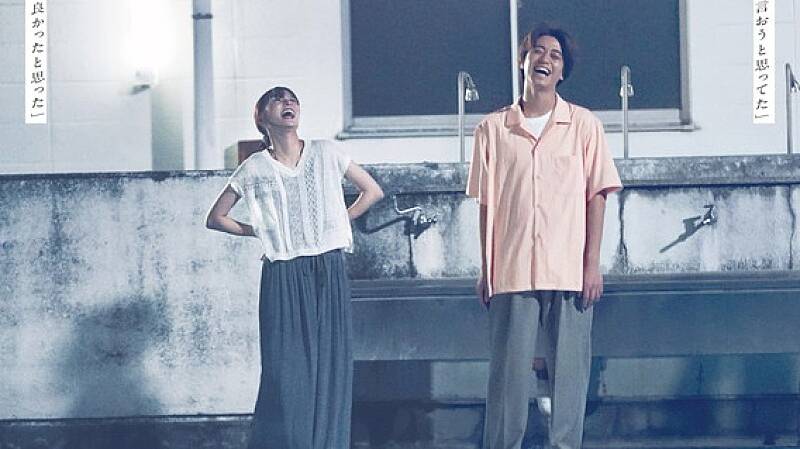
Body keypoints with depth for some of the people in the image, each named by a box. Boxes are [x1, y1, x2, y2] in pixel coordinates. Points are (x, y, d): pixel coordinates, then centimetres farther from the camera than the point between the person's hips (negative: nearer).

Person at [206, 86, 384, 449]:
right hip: (283, 279, -1)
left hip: (329, 273, 1)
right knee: (286, 370, -6)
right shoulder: (254, 168, 4)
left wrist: (339, 222, 9)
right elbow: (215, 218, 12)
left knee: (332, 365, -1)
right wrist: (255, 231, 4)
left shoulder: (325, 154, 6)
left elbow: (372, 191, 15)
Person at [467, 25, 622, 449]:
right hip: (512, 270, 0)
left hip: (569, 271, 0)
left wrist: (592, 264, -2)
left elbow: (595, 196, 4)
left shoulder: (584, 125, 6)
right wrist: (485, 269, 5)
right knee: (509, 369, -1)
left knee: (569, 367, 1)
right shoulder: (493, 128, 7)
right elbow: (486, 202, 9)